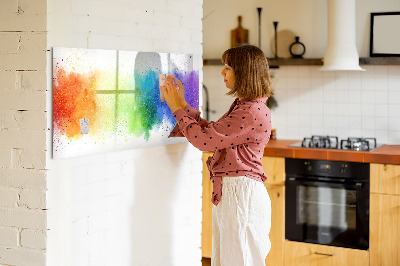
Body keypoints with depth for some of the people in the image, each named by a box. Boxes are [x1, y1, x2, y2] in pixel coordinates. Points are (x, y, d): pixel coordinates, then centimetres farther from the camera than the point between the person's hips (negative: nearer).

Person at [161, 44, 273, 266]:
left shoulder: (253, 112, -19)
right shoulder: (242, 106, 14)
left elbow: (204, 139, -19)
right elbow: (211, 132, 17)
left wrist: (177, 108, -7)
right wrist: (182, 104, 14)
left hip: (242, 193, -10)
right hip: (228, 192, 10)